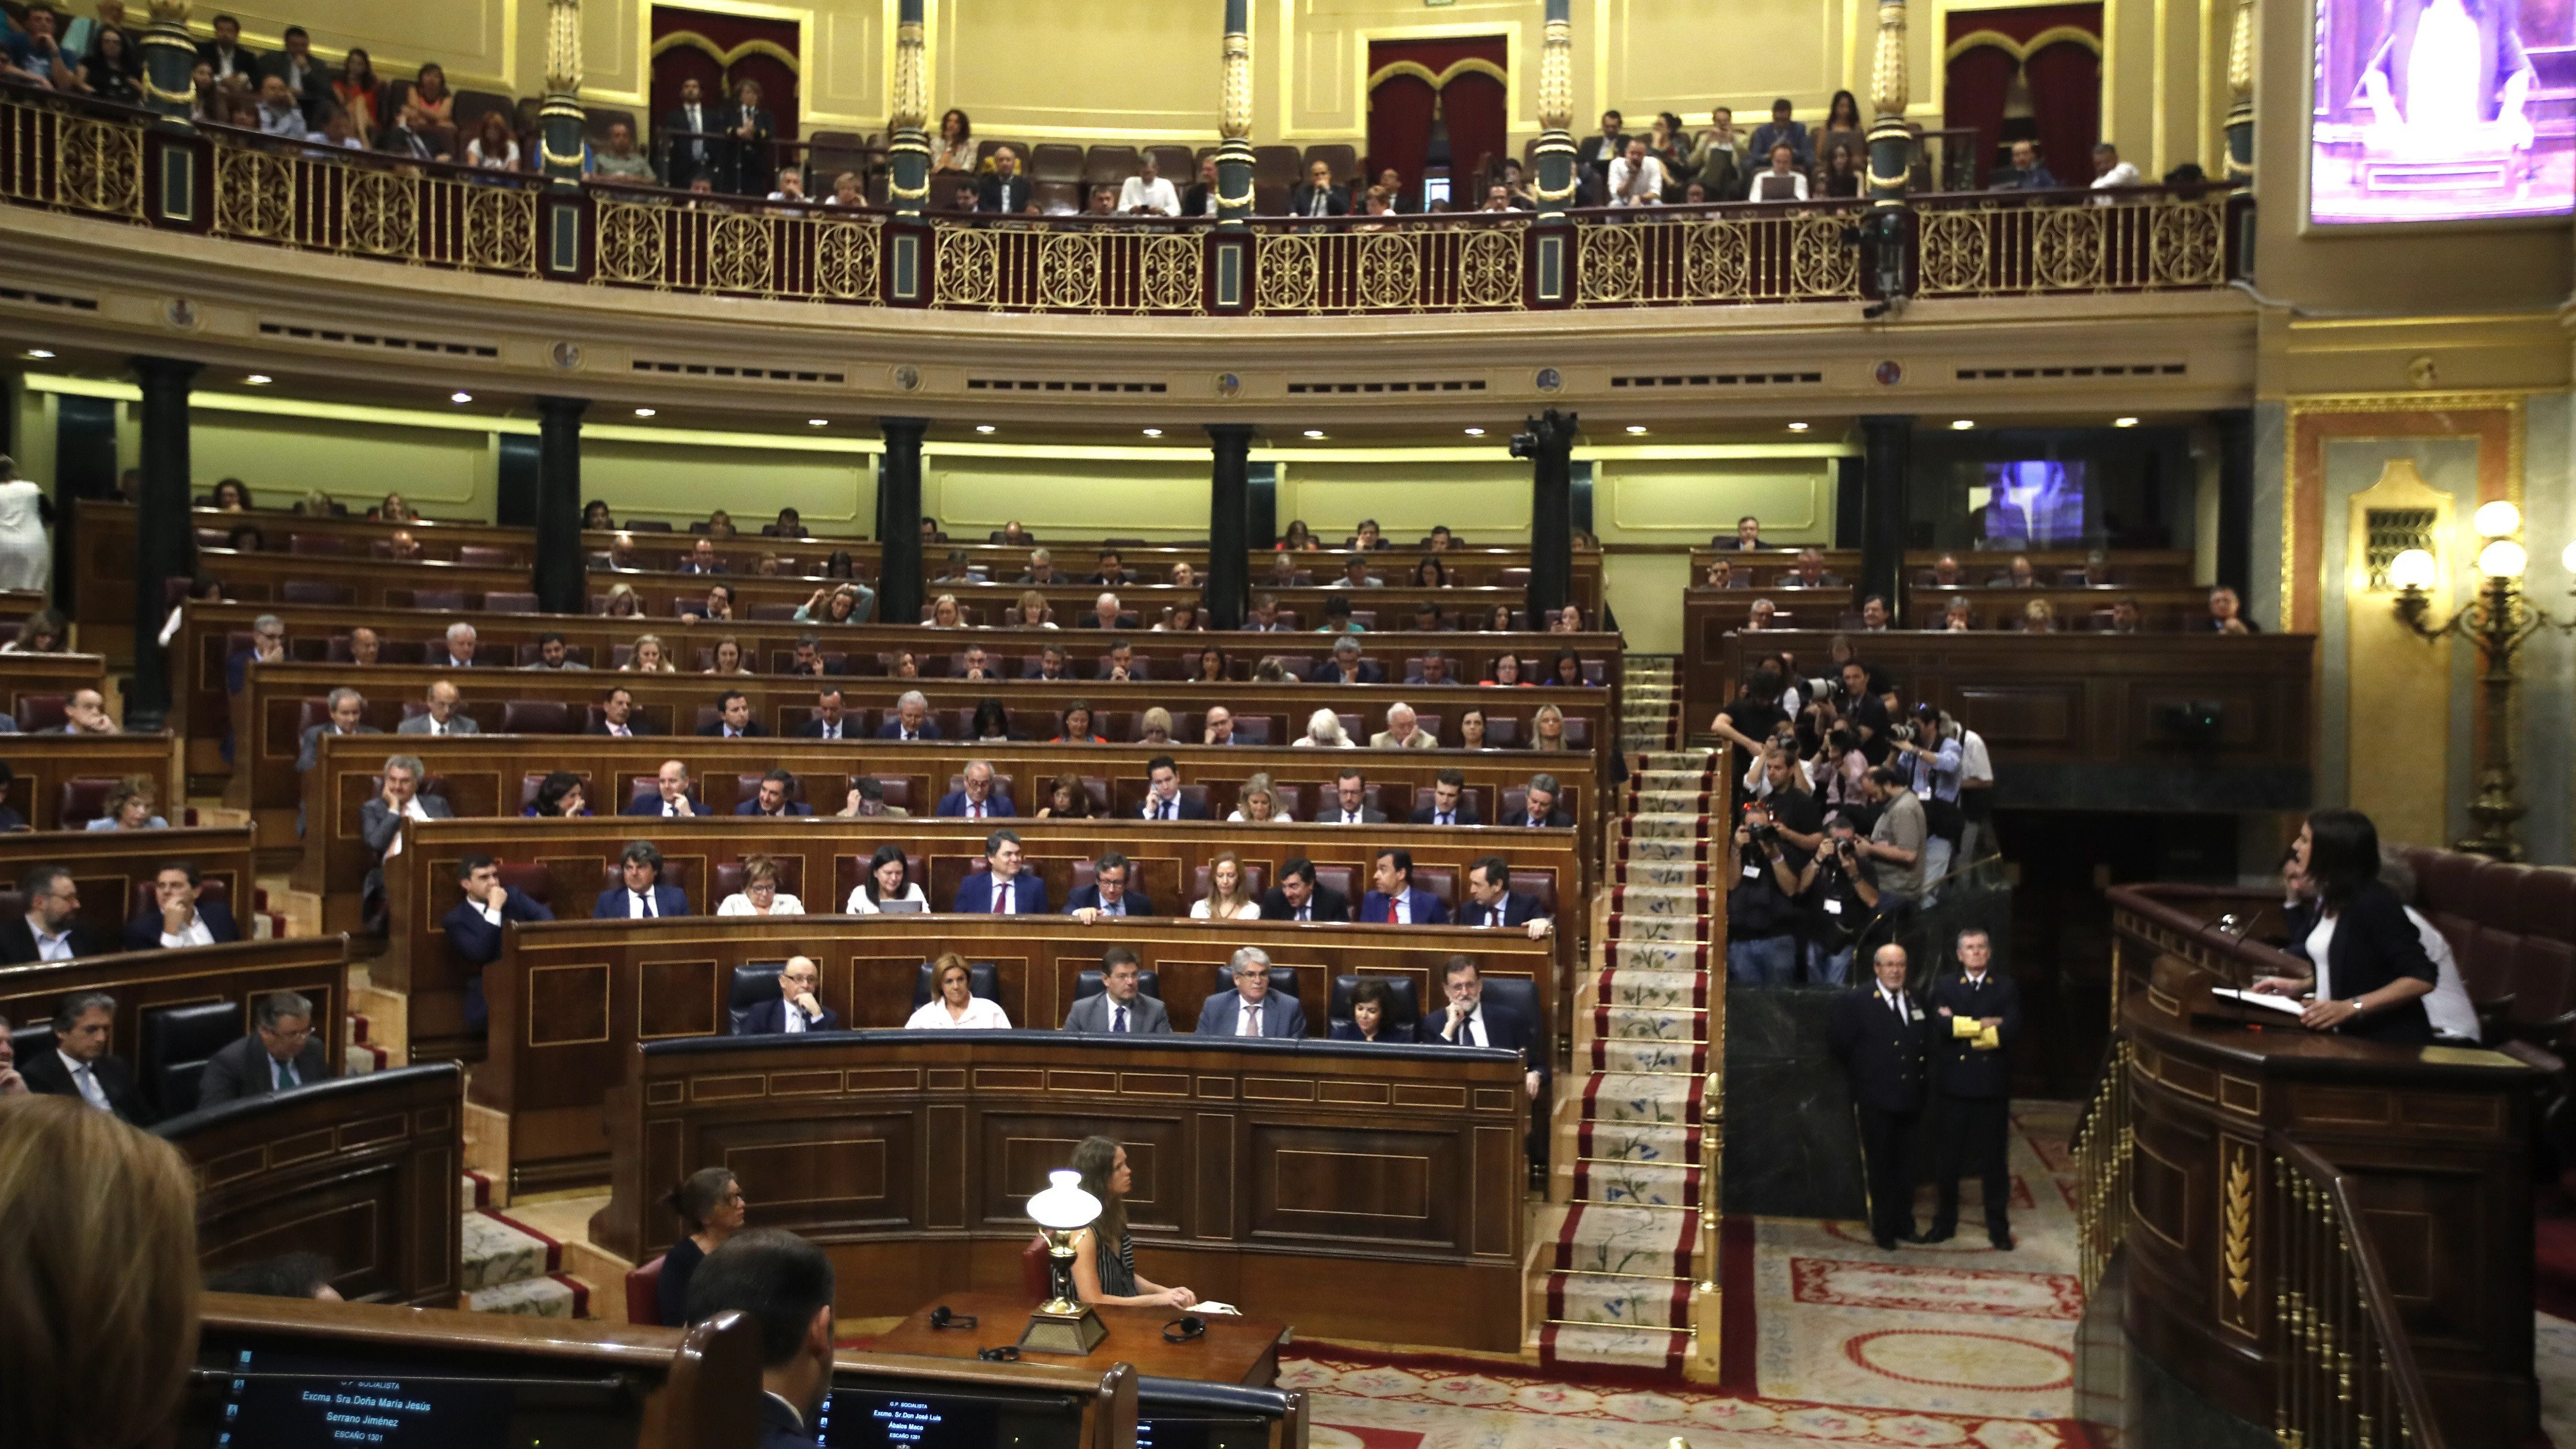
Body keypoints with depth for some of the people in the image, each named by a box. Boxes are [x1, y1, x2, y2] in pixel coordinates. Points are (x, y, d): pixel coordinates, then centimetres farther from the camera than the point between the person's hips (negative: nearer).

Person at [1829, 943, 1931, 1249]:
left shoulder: (1917, 1003, 8)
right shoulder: (1854, 1002, -7)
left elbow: (1924, 1042, 14)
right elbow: (1837, 1040, -8)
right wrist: (1860, 1072, -3)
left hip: (1908, 1098, 4)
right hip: (1875, 1100, -4)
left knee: (1905, 1167, 11)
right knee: (1880, 1167, 5)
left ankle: (1904, 1224, 23)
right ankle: (1883, 1230, 13)